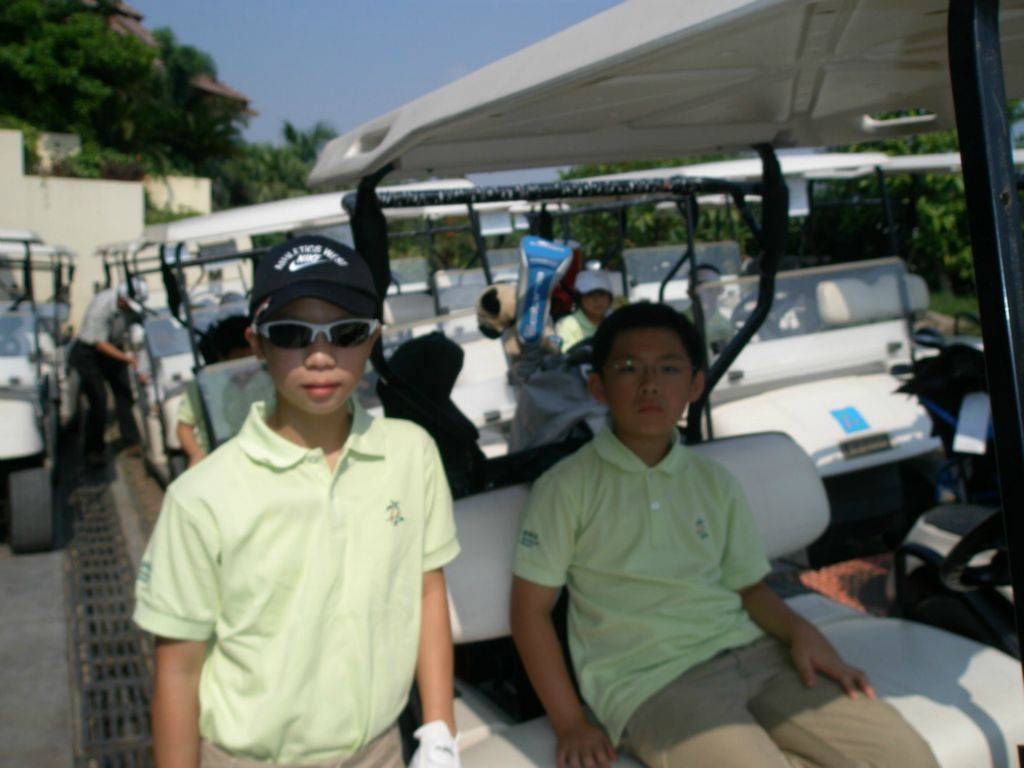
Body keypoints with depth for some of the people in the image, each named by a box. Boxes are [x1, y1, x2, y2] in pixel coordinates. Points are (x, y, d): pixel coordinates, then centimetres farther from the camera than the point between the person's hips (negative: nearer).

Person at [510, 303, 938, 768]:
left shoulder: (714, 482, 13)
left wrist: (800, 632, -4)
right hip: (651, 682, -4)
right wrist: (570, 724, -6)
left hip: (753, 654, 5)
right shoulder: (565, 487, -3)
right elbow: (531, 609, -2)